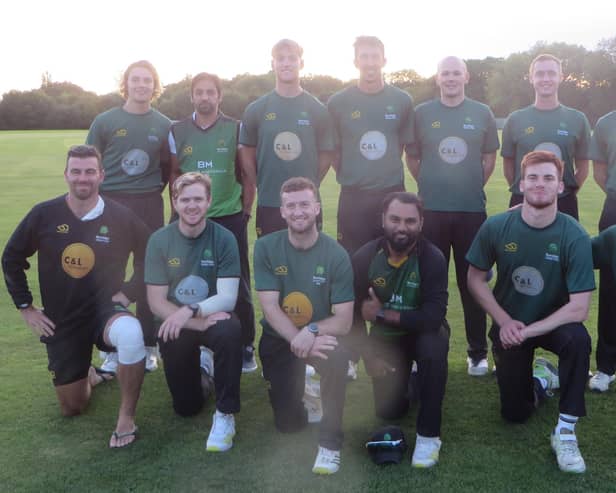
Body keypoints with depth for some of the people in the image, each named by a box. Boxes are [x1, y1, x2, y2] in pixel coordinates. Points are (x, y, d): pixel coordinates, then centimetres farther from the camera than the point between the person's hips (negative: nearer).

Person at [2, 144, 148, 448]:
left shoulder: (121, 218, -11)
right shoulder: (44, 215, -8)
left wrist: (128, 292, -7)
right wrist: (25, 307, 2)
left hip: (105, 309, -2)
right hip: (62, 320, 2)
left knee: (130, 333, -40)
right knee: (72, 408, 10)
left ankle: (127, 417, -20)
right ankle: (91, 374, 46)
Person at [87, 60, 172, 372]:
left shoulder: (163, 125, 4)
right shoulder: (105, 121, 0)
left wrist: (154, 191, 3)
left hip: (149, 206, 1)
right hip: (111, 203, -1)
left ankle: (148, 346, 17)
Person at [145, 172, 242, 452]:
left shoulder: (223, 239, -13)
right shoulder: (160, 240, -10)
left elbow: (228, 298, -19)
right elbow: (156, 303, -13)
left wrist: (191, 310, -37)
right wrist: (201, 323, -25)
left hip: (213, 316, -1)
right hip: (175, 325, 2)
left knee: (230, 331, -37)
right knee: (186, 408, 3)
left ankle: (225, 414, -20)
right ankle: (197, 366, 37)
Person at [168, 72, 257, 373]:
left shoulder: (236, 129, 2)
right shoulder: (178, 131, 6)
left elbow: (248, 174, 4)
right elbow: (174, 175, 10)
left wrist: (246, 210, 0)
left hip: (230, 217, -1)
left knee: (238, 285, 3)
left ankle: (245, 347, 14)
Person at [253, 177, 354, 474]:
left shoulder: (336, 254, -16)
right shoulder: (266, 248, -12)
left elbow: (343, 321, -17)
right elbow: (270, 308, -16)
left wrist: (312, 332, -37)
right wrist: (299, 342, -31)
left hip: (321, 336, -1)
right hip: (279, 338, 2)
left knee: (338, 356, -37)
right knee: (288, 424, 2)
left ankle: (330, 442, -19)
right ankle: (298, 391, 39)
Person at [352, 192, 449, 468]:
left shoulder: (433, 259, -25)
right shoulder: (365, 257, -17)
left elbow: (433, 318, -33)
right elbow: (353, 312, -11)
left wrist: (381, 313, -27)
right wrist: (369, 357, -14)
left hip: (422, 332, -2)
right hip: (384, 337, 3)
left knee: (434, 350, -37)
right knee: (388, 411, 1)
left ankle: (428, 434, -20)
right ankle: (404, 373, 36)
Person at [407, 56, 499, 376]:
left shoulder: (482, 114, 5)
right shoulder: (421, 113, 3)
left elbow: (490, 157, 14)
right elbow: (411, 157, 11)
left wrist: (474, 186, 10)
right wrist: (429, 185, 9)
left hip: (472, 210, 0)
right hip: (431, 209, 0)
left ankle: (478, 353, 16)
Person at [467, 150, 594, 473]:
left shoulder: (574, 237, -24)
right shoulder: (496, 227, -17)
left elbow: (579, 307, -24)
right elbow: (475, 279, -6)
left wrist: (529, 331, -26)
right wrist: (504, 322, -15)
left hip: (553, 323, -1)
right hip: (509, 324, 2)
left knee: (578, 339, -37)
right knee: (515, 414, 4)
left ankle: (565, 431, -20)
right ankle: (540, 379, 39)